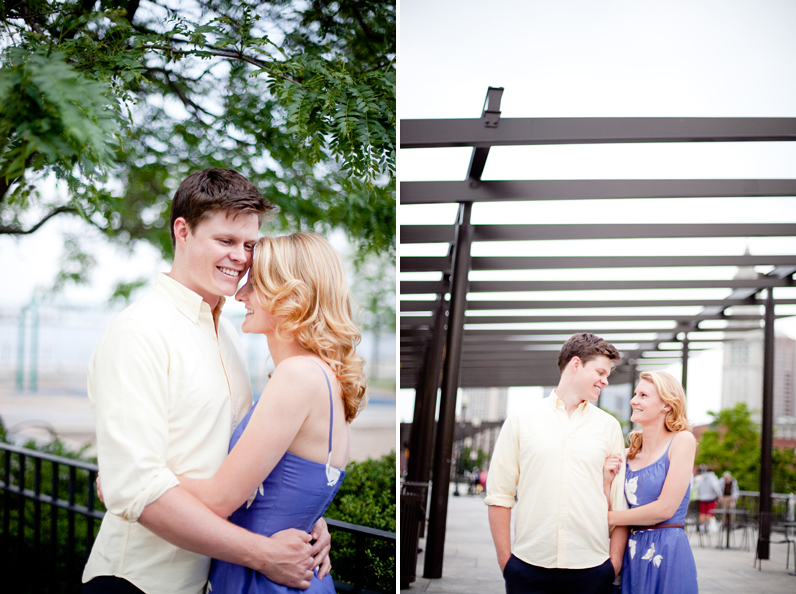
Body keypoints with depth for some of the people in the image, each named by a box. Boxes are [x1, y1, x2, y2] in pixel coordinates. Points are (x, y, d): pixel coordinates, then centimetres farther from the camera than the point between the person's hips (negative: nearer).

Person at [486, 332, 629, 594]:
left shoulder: (609, 426, 10)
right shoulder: (521, 420, 6)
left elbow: (620, 502, 7)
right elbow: (499, 495, 4)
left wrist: (615, 561, 0)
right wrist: (505, 559, -1)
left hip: (592, 567, 1)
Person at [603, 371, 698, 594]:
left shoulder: (681, 440, -4)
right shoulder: (629, 454, 11)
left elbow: (666, 508, -12)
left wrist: (610, 517, -3)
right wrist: (607, 481, -7)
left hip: (667, 553, -5)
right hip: (631, 554, 5)